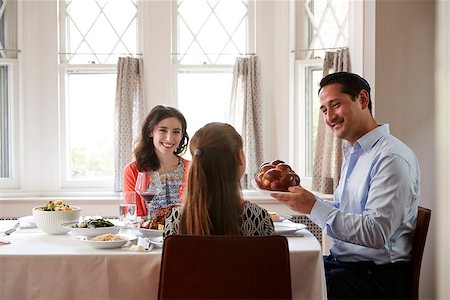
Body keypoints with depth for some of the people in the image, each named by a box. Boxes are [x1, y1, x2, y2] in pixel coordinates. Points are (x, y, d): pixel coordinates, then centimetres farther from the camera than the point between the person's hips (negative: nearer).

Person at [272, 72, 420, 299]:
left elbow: (376, 233, -26)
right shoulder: (352, 152, 13)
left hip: (377, 274, -8)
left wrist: (314, 207, -24)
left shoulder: (392, 158, -18)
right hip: (340, 261, 8)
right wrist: (298, 195, 4)